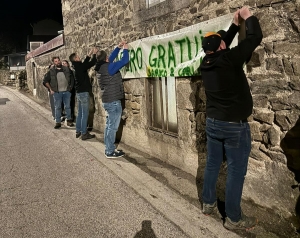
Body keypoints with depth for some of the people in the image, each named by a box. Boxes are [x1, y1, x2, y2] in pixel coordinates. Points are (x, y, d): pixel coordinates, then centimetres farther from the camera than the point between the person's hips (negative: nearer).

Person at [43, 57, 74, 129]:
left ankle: (69, 120, 19)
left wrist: (71, 87, 5)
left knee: (67, 107, 8)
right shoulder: (51, 71, 0)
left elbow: (72, 78, 13)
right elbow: (45, 81, 6)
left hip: (67, 91, 1)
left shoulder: (66, 69, 4)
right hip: (57, 92, -1)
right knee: (57, 107, 5)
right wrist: (50, 89, 0)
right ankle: (58, 122, 13)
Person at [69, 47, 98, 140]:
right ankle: (84, 133, -4)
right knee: (85, 114, -6)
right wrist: (94, 54, -1)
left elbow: (85, 63, 25)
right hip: (83, 92, -9)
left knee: (80, 113, 14)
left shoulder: (77, 67, 10)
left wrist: (89, 54, 24)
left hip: (79, 92, 9)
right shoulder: (80, 66, -15)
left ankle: (78, 131, 20)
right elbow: (92, 63, -15)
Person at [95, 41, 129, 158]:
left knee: (109, 126, 15)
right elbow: (124, 61, -16)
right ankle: (110, 152, 2)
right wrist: (125, 49, 1)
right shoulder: (108, 67, -17)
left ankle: (109, 149, 23)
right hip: (113, 102, -10)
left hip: (108, 101, 10)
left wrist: (118, 47, 22)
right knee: (113, 127, -4)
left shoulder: (100, 68, 10)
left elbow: (111, 58, 24)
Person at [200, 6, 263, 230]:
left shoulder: (207, 62, 1)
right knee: (236, 171, 1)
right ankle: (234, 218, 9)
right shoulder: (229, 59, -18)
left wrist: (235, 24, 23)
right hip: (235, 125, -7)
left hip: (213, 122, 7)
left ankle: (208, 203, 29)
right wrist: (248, 16, 5)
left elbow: (220, 46, 21)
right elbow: (255, 37, -11)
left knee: (212, 164, 16)